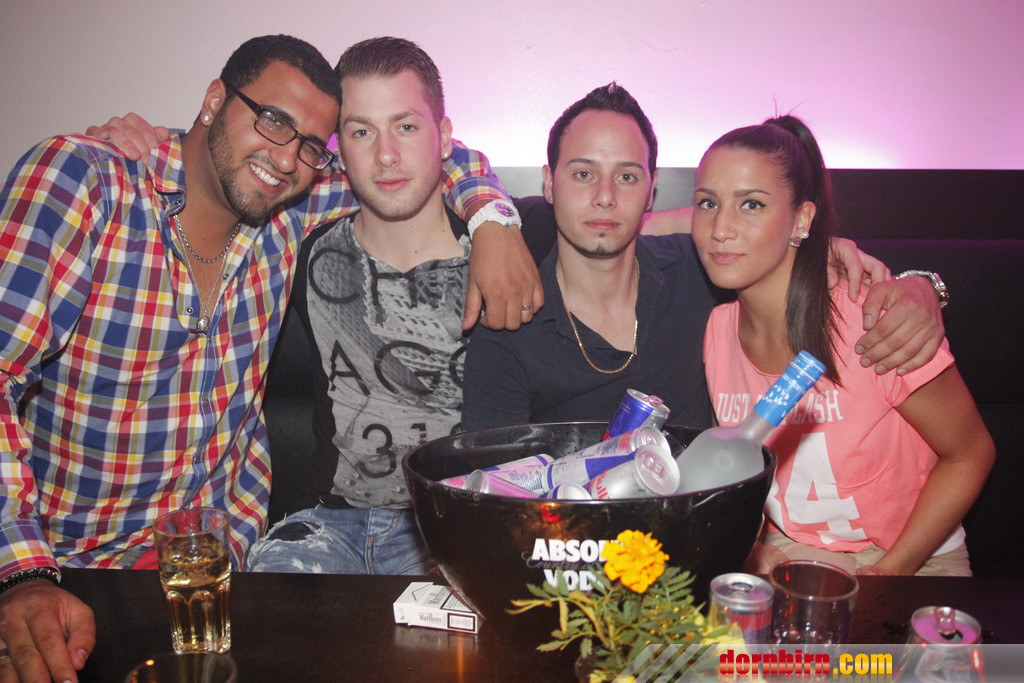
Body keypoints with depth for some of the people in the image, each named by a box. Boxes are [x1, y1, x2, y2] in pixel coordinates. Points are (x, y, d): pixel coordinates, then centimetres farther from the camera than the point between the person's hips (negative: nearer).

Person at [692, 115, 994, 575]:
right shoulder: (715, 331, -6)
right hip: (783, 554, 3)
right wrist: (753, 551, -6)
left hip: (908, 561, -2)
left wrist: (888, 571, -14)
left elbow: (969, 455, -8)